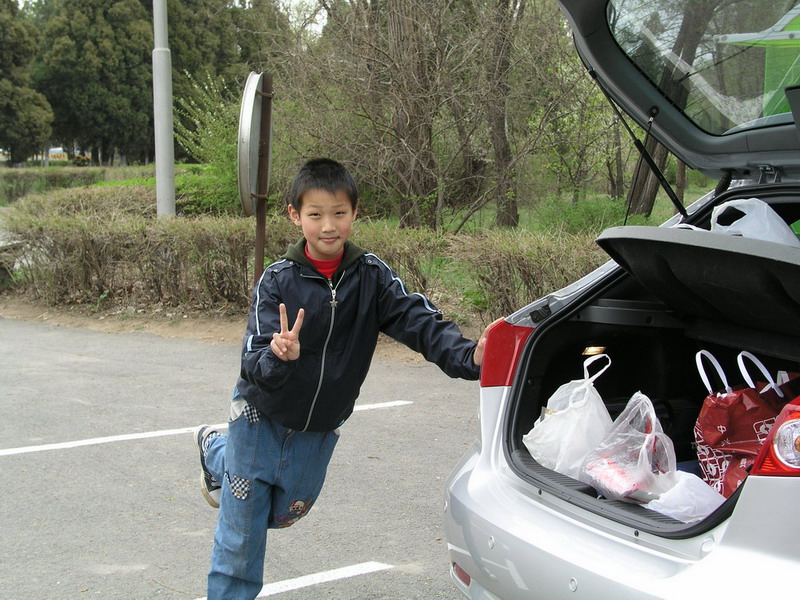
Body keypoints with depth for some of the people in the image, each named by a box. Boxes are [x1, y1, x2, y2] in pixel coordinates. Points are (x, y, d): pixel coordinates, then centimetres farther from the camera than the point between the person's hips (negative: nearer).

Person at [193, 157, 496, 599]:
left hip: (320, 427, 3)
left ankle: (216, 453, 48)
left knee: (282, 514, 25)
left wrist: (468, 356, -44)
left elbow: (419, 321, -26)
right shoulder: (278, 281, -20)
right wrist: (280, 357, -50)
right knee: (242, 532, 1)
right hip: (262, 417, -3)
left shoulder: (371, 276, -14)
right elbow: (255, 365, -26)